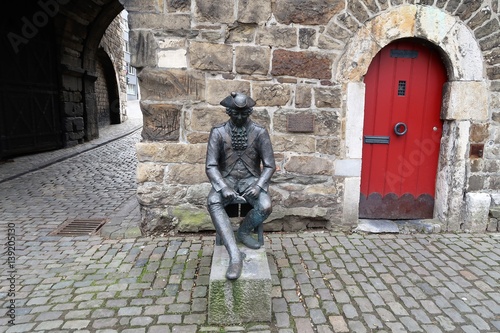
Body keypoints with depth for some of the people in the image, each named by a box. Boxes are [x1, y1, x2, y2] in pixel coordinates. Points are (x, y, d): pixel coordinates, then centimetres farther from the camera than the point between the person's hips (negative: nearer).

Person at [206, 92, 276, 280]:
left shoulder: (260, 132, -4)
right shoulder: (218, 132, -5)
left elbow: (270, 165, -3)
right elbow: (211, 166, -8)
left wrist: (258, 185, -21)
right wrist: (224, 187, -25)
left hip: (251, 179, 0)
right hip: (226, 179, 0)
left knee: (266, 206, -30)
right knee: (212, 202, -32)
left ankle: (244, 231, 3)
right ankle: (235, 255, -32)